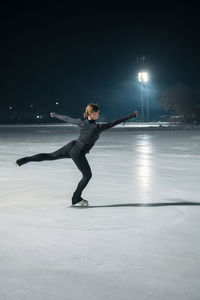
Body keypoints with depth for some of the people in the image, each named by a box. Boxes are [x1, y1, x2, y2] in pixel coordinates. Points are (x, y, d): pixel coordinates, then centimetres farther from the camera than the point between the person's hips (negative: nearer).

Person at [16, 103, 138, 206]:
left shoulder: (81, 121, -2)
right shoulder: (97, 127, -19)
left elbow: (67, 119, 12)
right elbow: (114, 123, -18)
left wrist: (55, 114, 30)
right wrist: (132, 115, -12)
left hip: (71, 146, 7)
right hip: (78, 153, -6)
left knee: (50, 156, 22)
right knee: (87, 175, 11)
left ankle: (24, 160, 18)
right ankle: (76, 199, 21)